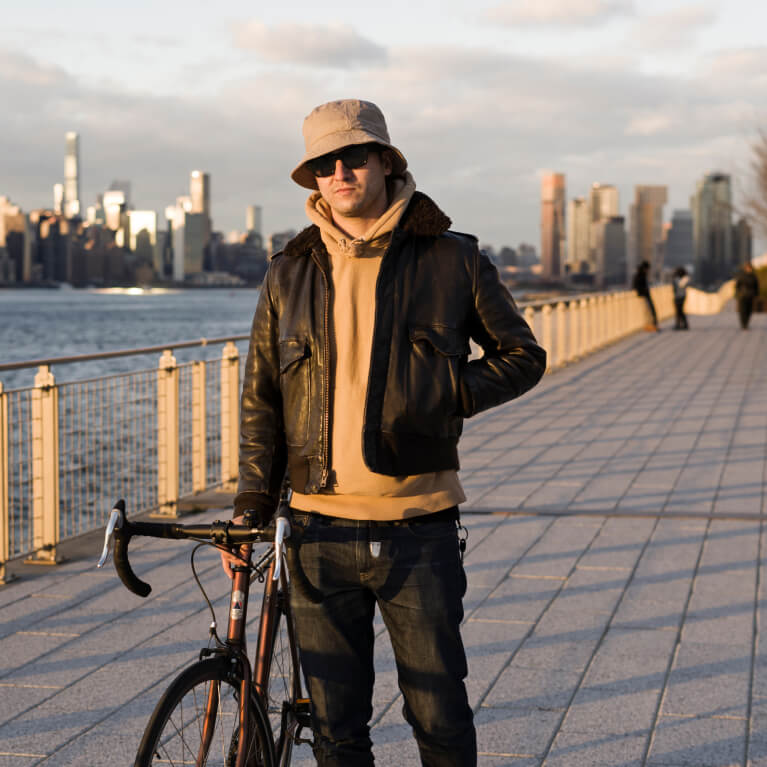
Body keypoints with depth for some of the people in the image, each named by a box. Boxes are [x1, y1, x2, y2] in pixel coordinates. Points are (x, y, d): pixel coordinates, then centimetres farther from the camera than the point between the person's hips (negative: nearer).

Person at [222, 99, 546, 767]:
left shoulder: (452, 261, 1)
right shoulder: (290, 275, 7)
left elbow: (523, 356, 9)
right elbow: (262, 399, 11)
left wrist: (448, 395, -7)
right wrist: (251, 506, 3)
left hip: (419, 533, -2)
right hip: (320, 534, 2)